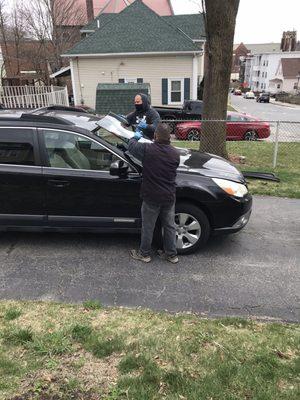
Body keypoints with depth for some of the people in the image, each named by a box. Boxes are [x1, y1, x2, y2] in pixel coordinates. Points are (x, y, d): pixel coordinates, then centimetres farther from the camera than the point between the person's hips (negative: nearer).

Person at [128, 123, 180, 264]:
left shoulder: (147, 149, -17)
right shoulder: (175, 154, -4)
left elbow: (131, 146, -1)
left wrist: (135, 137, 22)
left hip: (151, 197, -3)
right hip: (169, 197, 4)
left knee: (148, 227, 13)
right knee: (170, 226, 17)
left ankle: (144, 254, 28)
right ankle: (171, 254, 29)